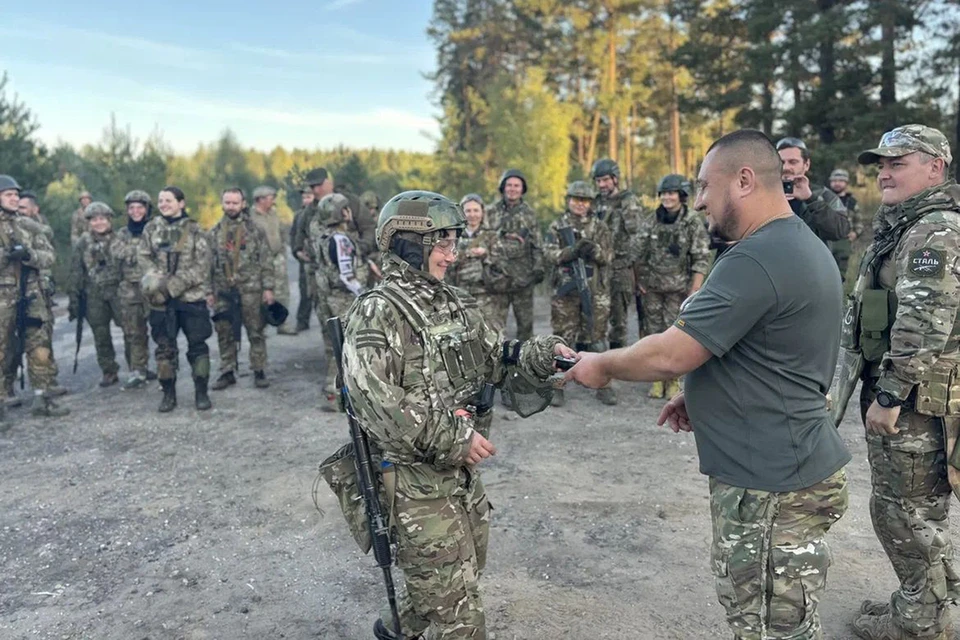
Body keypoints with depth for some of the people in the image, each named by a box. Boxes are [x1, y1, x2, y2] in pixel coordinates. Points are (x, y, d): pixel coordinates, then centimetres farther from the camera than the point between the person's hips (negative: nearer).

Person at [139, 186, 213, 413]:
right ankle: (168, 394, 18)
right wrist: (157, 283, -16)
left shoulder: (194, 230, 0)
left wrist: (173, 285, -15)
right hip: (161, 299, 2)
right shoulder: (151, 229, 8)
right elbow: (145, 258, 2)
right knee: (164, 347, 7)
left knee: (197, 344, 2)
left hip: (192, 295, -2)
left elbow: (201, 265, -7)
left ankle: (201, 392, 13)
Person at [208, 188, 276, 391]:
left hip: (250, 290, -3)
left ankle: (259, 371, 12)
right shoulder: (213, 233, 9)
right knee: (224, 334, 7)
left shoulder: (255, 230, 2)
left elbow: (266, 261, 0)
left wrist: (268, 287, -6)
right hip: (223, 291, 3)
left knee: (256, 332, 2)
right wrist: (208, 291, 5)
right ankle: (227, 372, 18)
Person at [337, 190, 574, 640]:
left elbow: (496, 357, 12)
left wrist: (543, 353, -7)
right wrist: (451, 437, -26)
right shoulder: (375, 314, -17)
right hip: (414, 476, -8)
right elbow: (375, 401, -26)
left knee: (460, 576, 25)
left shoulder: (454, 303, 8)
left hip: (462, 469, 8)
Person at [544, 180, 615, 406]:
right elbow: (549, 254, -6)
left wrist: (594, 249, -21)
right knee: (563, 340, 3)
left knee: (596, 339, 6)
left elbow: (608, 256, 0)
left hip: (595, 292, 1)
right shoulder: (557, 227, 6)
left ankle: (603, 385, 15)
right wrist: (573, 250, -21)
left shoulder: (600, 228, 9)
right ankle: (557, 386, 12)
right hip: (565, 291, -1)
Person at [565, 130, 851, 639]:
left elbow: (670, 354, -24)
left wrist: (601, 364, -6)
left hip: (769, 484, -10)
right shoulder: (803, 246, 12)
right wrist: (702, 393, 14)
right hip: (791, 465, 10)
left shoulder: (756, 259, -23)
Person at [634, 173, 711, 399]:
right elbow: (639, 253, 10)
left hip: (678, 288, -3)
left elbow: (701, 259, -8)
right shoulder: (651, 221, 4)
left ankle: (673, 379, 12)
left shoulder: (693, 222, -5)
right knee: (653, 331, 6)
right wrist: (639, 281, 5)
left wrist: (694, 290, -13)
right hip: (652, 287, 3)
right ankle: (657, 377, 17)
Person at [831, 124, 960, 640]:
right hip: (894, 390, 10)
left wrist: (890, 396, -24)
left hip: (916, 401, -10)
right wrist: (882, 392, 21)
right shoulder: (903, 226, 16)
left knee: (907, 512, 2)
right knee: (915, 509, 20)